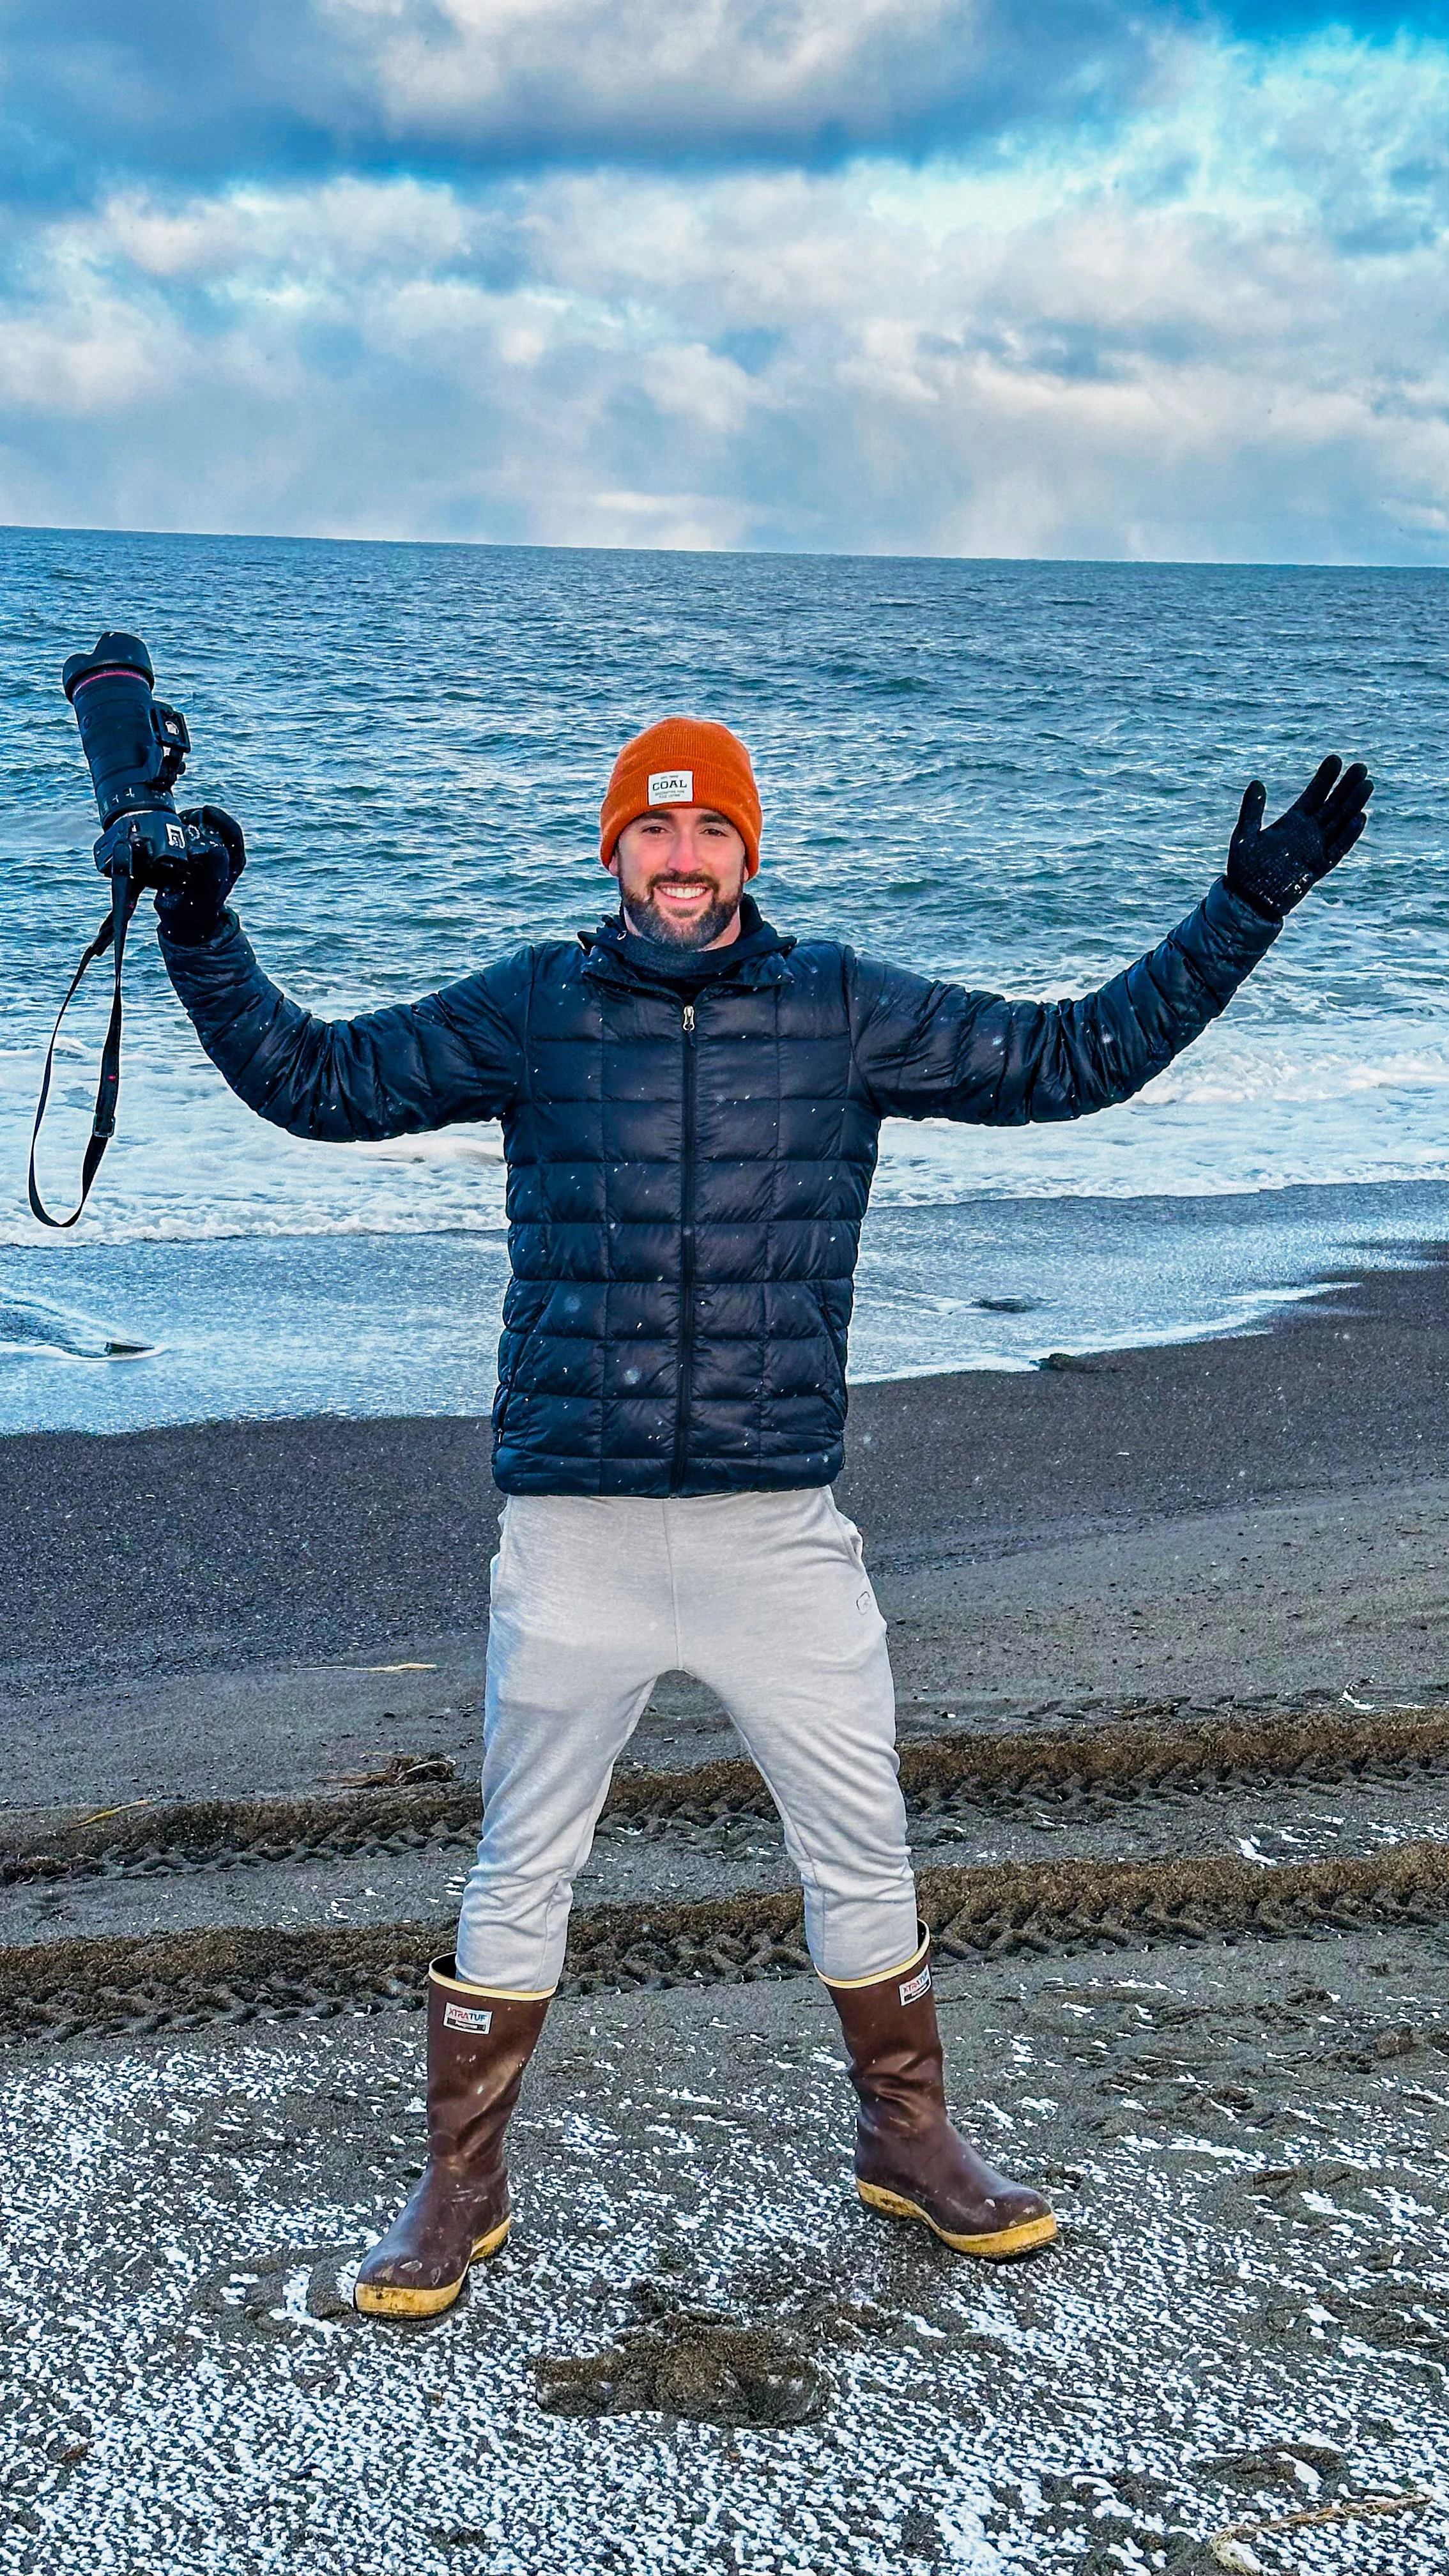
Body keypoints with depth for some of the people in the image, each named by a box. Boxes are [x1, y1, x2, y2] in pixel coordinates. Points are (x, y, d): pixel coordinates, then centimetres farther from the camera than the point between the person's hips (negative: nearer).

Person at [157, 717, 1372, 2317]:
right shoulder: (532, 1010, 3)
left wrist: (1245, 908, 6)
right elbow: (310, 1080, 10)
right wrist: (201, 937, 1)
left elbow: (1071, 1058, 9)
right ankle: (457, 2193, 27)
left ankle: (907, 2140, 36)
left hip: (778, 1531, 1)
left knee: (863, 1858, 13)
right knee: (517, 1880, 10)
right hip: (574, 1537, -1)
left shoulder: (843, 1011, 4)